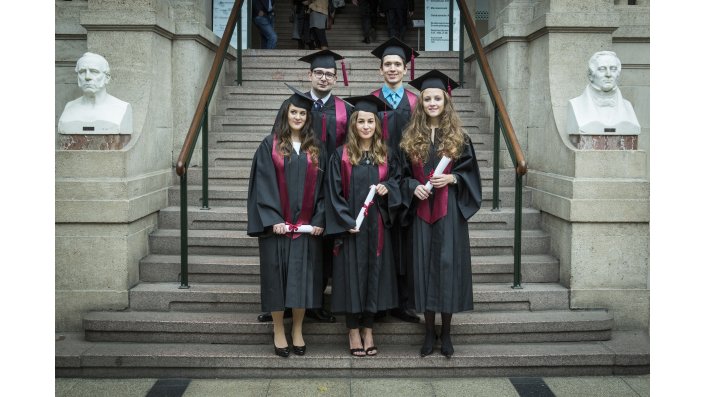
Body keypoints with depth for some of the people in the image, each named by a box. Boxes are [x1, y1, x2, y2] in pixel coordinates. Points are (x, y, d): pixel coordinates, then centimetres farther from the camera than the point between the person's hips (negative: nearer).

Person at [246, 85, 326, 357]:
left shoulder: (316, 150, 9)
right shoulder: (270, 145, 1)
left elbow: (322, 186, 7)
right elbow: (263, 184, -4)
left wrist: (319, 220, -4)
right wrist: (272, 219, -13)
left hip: (307, 226, 2)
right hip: (277, 224, -2)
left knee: (302, 276, 5)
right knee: (277, 275, 3)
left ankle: (297, 332, 17)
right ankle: (279, 333, 15)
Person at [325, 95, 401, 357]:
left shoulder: (386, 155, 6)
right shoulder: (341, 155, -2)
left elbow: (397, 179, 14)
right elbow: (333, 191, -4)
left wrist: (387, 188, -9)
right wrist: (346, 222, -11)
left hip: (377, 226, 3)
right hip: (350, 227, -2)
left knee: (374, 274, 6)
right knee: (352, 275, 2)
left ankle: (368, 329, 18)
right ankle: (353, 331, 14)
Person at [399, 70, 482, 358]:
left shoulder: (458, 137, 3)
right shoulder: (410, 138, 7)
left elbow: (471, 172, 5)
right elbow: (402, 175, 9)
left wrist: (451, 178, -13)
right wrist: (414, 187, -10)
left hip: (449, 211, -1)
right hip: (421, 211, 1)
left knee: (448, 264, -2)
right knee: (425, 265, 3)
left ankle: (446, 332, 12)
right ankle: (429, 332, 15)